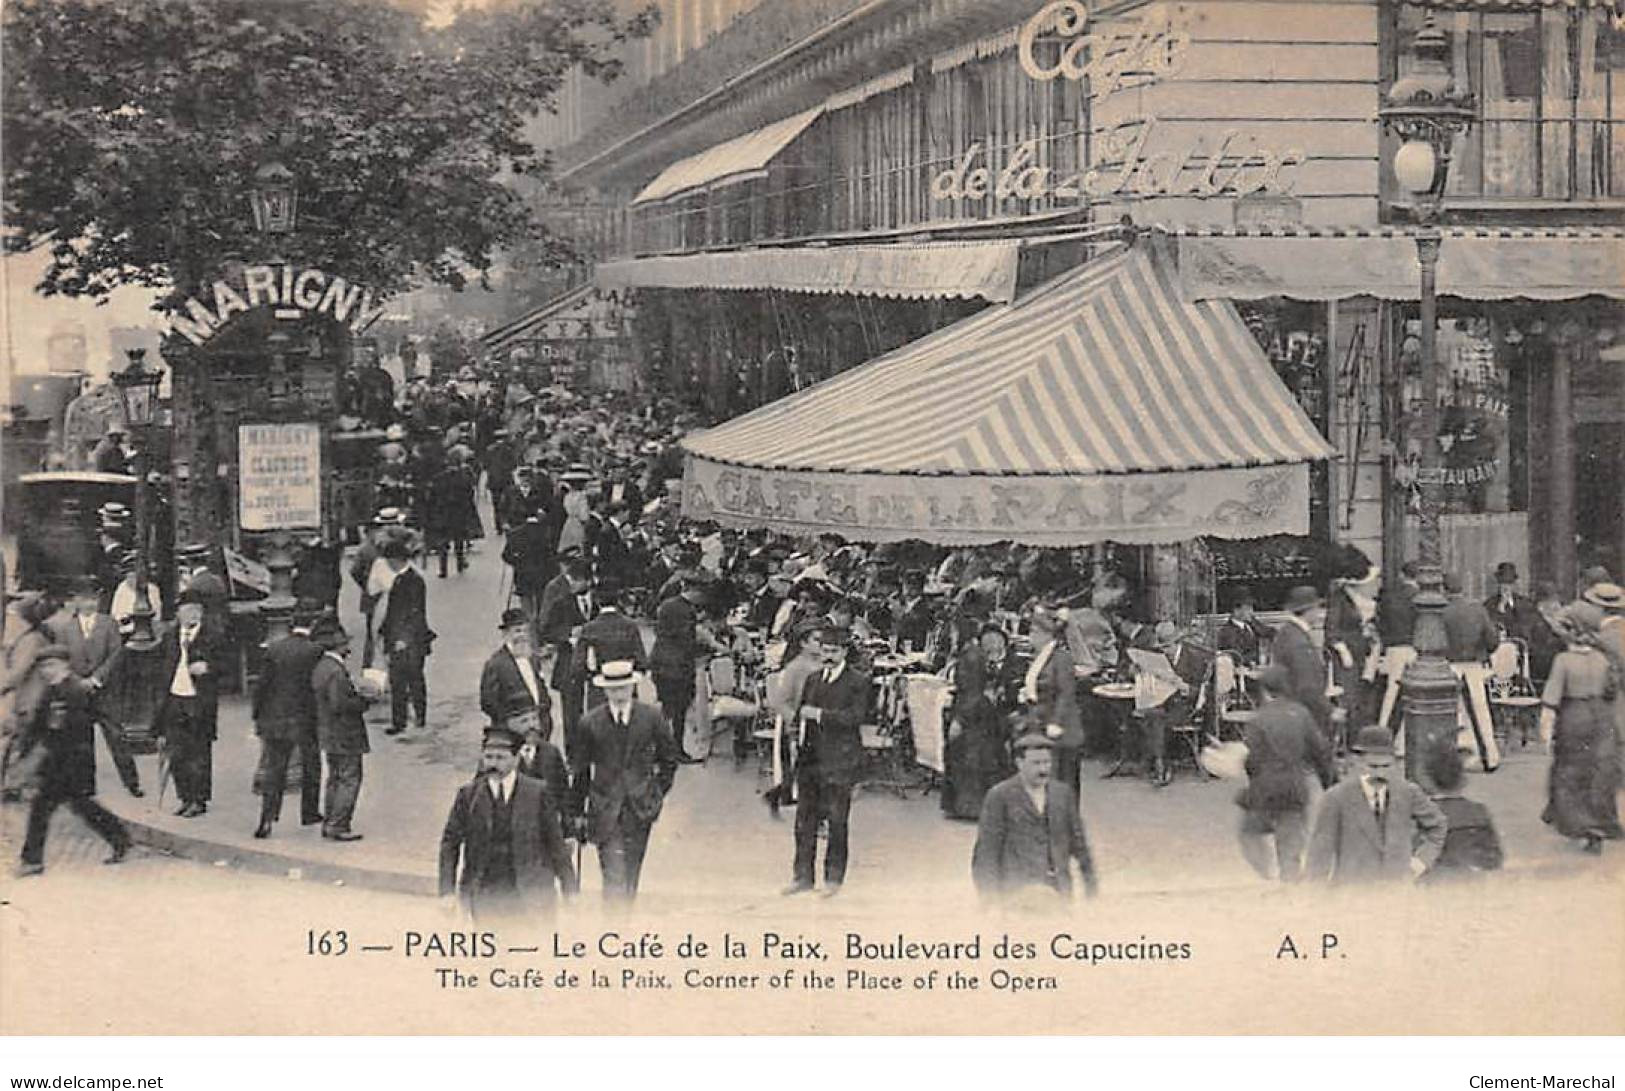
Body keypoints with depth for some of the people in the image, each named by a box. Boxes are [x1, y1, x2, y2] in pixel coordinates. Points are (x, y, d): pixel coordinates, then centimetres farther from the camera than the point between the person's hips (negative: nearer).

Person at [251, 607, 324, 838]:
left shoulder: (274, 647, -2)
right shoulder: (314, 651, -12)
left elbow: (262, 683, -1)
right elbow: (319, 687, -9)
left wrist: (257, 716, 7)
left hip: (274, 717, 3)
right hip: (304, 719, -3)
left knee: (273, 769, 8)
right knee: (310, 766, 16)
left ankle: (267, 817, -1)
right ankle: (309, 813, 26)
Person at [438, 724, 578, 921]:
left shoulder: (537, 793, 0)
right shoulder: (468, 794, 3)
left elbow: (555, 843, 4)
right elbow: (450, 843, 6)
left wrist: (570, 890, 3)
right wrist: (447, 891, -1)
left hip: (529, 894, -1)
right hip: (485, 896, 1)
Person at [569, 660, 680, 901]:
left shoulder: (651, 717, -1)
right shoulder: (590, 723, -4)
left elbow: (669, 758, 11)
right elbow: (579, 770, 4)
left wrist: (658, 793, 6)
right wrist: (577, 811, 6)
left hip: (640, 808, 2)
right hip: (605, 807, -2)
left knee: (631, 871, 11)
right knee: (613, 872, -12)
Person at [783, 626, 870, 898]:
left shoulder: (858, 683, -3)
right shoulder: (813, 681, 16)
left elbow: (855, 716, -15)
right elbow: (799, 714, 23)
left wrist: (820, 715, -18)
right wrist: (800, 723, 0)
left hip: (840, 762, -5)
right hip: (810, 758, 6)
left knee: (836, 822, 0)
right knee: (805, 819, 7)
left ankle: (834, 878, 11)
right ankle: (803, 876, 16)